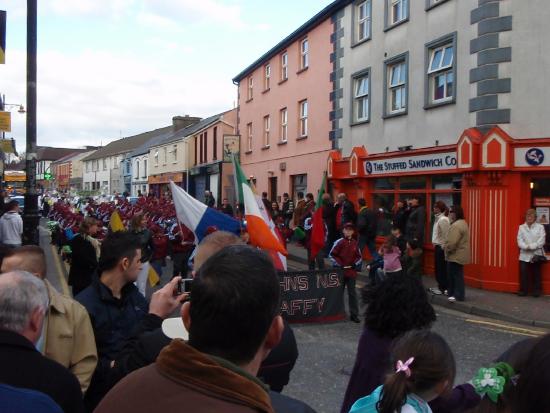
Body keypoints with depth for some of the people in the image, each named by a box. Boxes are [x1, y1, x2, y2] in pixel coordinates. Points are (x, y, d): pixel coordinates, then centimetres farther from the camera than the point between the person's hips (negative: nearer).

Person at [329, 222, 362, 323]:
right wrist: (338, 264, -11)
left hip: (351, 272, 2)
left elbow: (359, 257, 13)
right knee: (339, 292, 10)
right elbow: (331, 255, -5)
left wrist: (356, 263, -4)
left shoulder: (355, 243, 3)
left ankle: (354, 314, 9)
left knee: (352, 293, 4)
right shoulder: (339, 242, -7)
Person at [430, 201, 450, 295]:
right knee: (438, 267, 13)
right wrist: (435, 243, 13)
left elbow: (445, 235, -18)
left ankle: (443, 288, 3)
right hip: (438, 246, 9)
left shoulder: (443, 219, -15)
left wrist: (442, 246, -16)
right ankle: (440, 286, 21)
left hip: (441, 246, -9)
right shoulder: (438, 218, 13)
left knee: (441, 267, -4)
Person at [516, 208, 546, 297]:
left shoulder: (540, 227, 3)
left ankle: (536, 290, 14)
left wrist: (531, 246, -17)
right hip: (524, 255, 1)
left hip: (536, 254, -1)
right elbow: (519, 240, 0)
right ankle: (523, 290, 5)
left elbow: (541, 241, -7)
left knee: (536, 274, 3)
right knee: (523, 273, -5)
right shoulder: (521, 227, 9)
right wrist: (526, 247, -17)